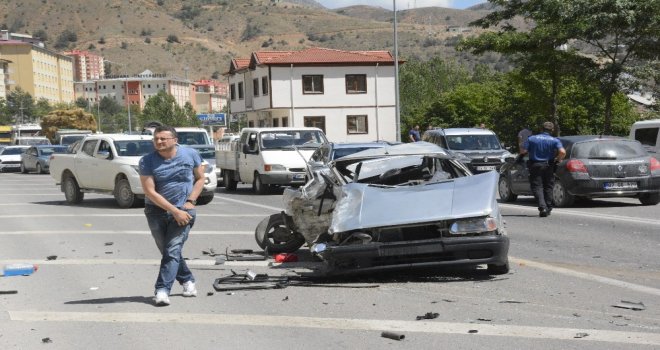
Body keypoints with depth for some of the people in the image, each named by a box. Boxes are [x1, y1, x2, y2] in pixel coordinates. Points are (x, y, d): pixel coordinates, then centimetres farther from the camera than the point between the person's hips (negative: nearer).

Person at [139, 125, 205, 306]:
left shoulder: (190, 154, -3)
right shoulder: (147, 161, -9)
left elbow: (200, 178, 9)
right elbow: (150, 192, -14)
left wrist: (190, 201, -6)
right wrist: (175, 211, -18)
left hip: (184, 210, -2)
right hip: (156, 211, 2)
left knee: (172, 250, -13)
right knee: (167, 251, 11)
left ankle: (162, 290, -17)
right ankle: (187, 280, 30)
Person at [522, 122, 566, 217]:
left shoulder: (531, 139, -2)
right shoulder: (555, 140, -3)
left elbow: (523, 151, -10)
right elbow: (562, 152, -17)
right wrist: (558, 159, 2)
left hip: (535, 166, -1)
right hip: (548, 166, 1)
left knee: (537, 187, -1)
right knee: (548, 187, 15)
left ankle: (542, 207, -18)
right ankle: (548, 208, 20)